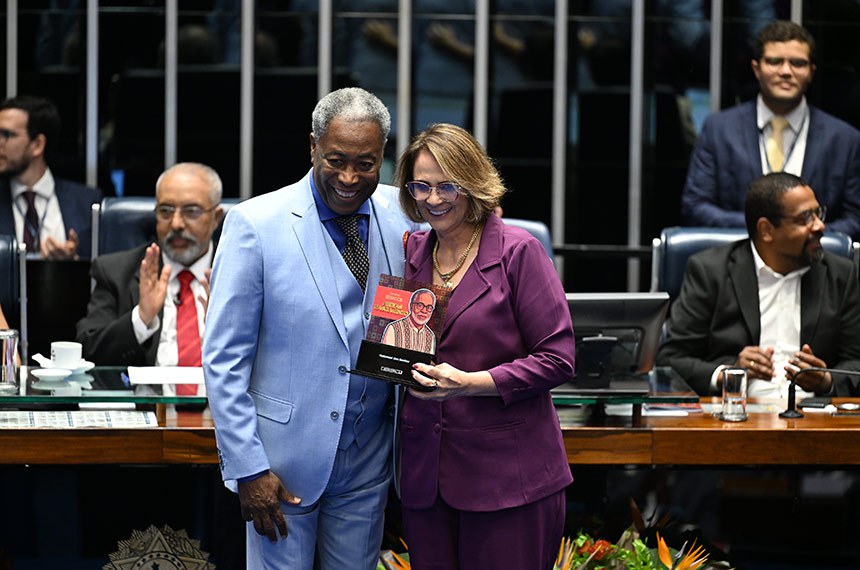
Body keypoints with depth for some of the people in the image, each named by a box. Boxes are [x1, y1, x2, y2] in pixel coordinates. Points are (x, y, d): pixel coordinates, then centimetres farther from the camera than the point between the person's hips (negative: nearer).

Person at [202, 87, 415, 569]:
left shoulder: (401, 215, 1)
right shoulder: (255, 224, -10)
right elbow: (223, 359, -9)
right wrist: (248, 468, -13)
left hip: (367, 459, 4)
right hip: (284, 456, -3)